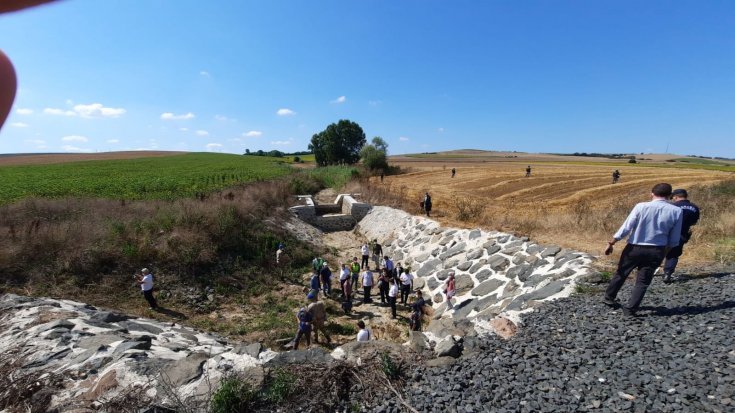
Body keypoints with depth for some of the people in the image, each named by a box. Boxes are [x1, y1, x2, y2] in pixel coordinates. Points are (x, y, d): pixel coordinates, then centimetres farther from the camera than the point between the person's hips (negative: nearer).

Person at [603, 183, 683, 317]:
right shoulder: (677, 211, -5)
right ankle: (630, 309, 9)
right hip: (656, 251, 1)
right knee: (643, 281, 11)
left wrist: (611, 243, -3)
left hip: (634, 248, -1)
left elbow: (625, 228, -12)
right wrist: (665, 250, 18)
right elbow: (674, 240, 1)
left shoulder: (641, 207, -12)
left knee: (621, 274, 17)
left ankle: (609, 298, 32)